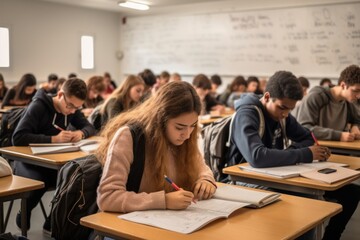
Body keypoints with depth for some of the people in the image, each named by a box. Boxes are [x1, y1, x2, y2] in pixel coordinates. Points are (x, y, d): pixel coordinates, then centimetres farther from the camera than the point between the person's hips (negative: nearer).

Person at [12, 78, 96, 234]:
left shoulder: (72, 108, 1)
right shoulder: (38, 107, -20)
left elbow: (89, 127, 6)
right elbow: (18, 138, -29)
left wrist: (81, 132, -18)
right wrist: (53, 139, -34)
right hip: (29, 161, -5)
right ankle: (24, 217, -2)